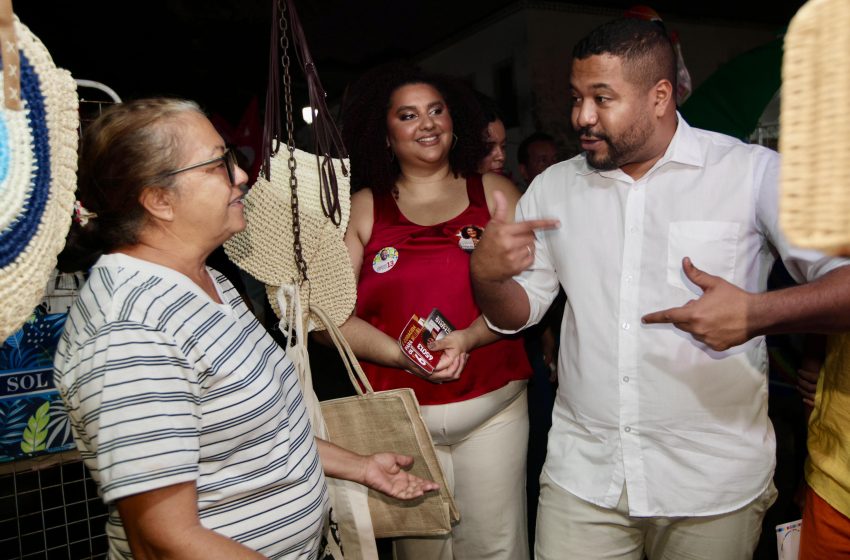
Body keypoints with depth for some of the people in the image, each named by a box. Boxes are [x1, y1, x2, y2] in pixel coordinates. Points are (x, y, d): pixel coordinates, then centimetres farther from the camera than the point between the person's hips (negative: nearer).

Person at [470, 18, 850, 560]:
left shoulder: (754, 172, -6)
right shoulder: (553, 187, 4)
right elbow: (517, 311, 7)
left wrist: (759, 311, -28)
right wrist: (485, 273, -15)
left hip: (715, 477, -2)